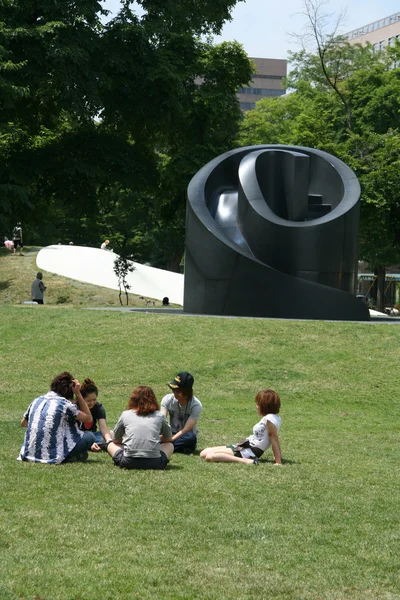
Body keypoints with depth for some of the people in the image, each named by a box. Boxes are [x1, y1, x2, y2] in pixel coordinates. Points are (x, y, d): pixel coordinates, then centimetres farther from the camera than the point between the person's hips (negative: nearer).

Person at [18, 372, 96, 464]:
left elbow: (23, 423, 25)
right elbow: (88, 418, 5)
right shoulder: (64, 404, -6)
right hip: (52, 456, -6)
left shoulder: (37, 400, 11)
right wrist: (78, 394, 6)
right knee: (89, 436, 5)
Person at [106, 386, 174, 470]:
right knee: (169, 445, 31)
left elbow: (116, 440, 21)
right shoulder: (159, 416, 10)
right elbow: (169, 439, 25)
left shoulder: (125, 415, 10)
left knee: (111, 444, 28)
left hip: (129, 462, -1)